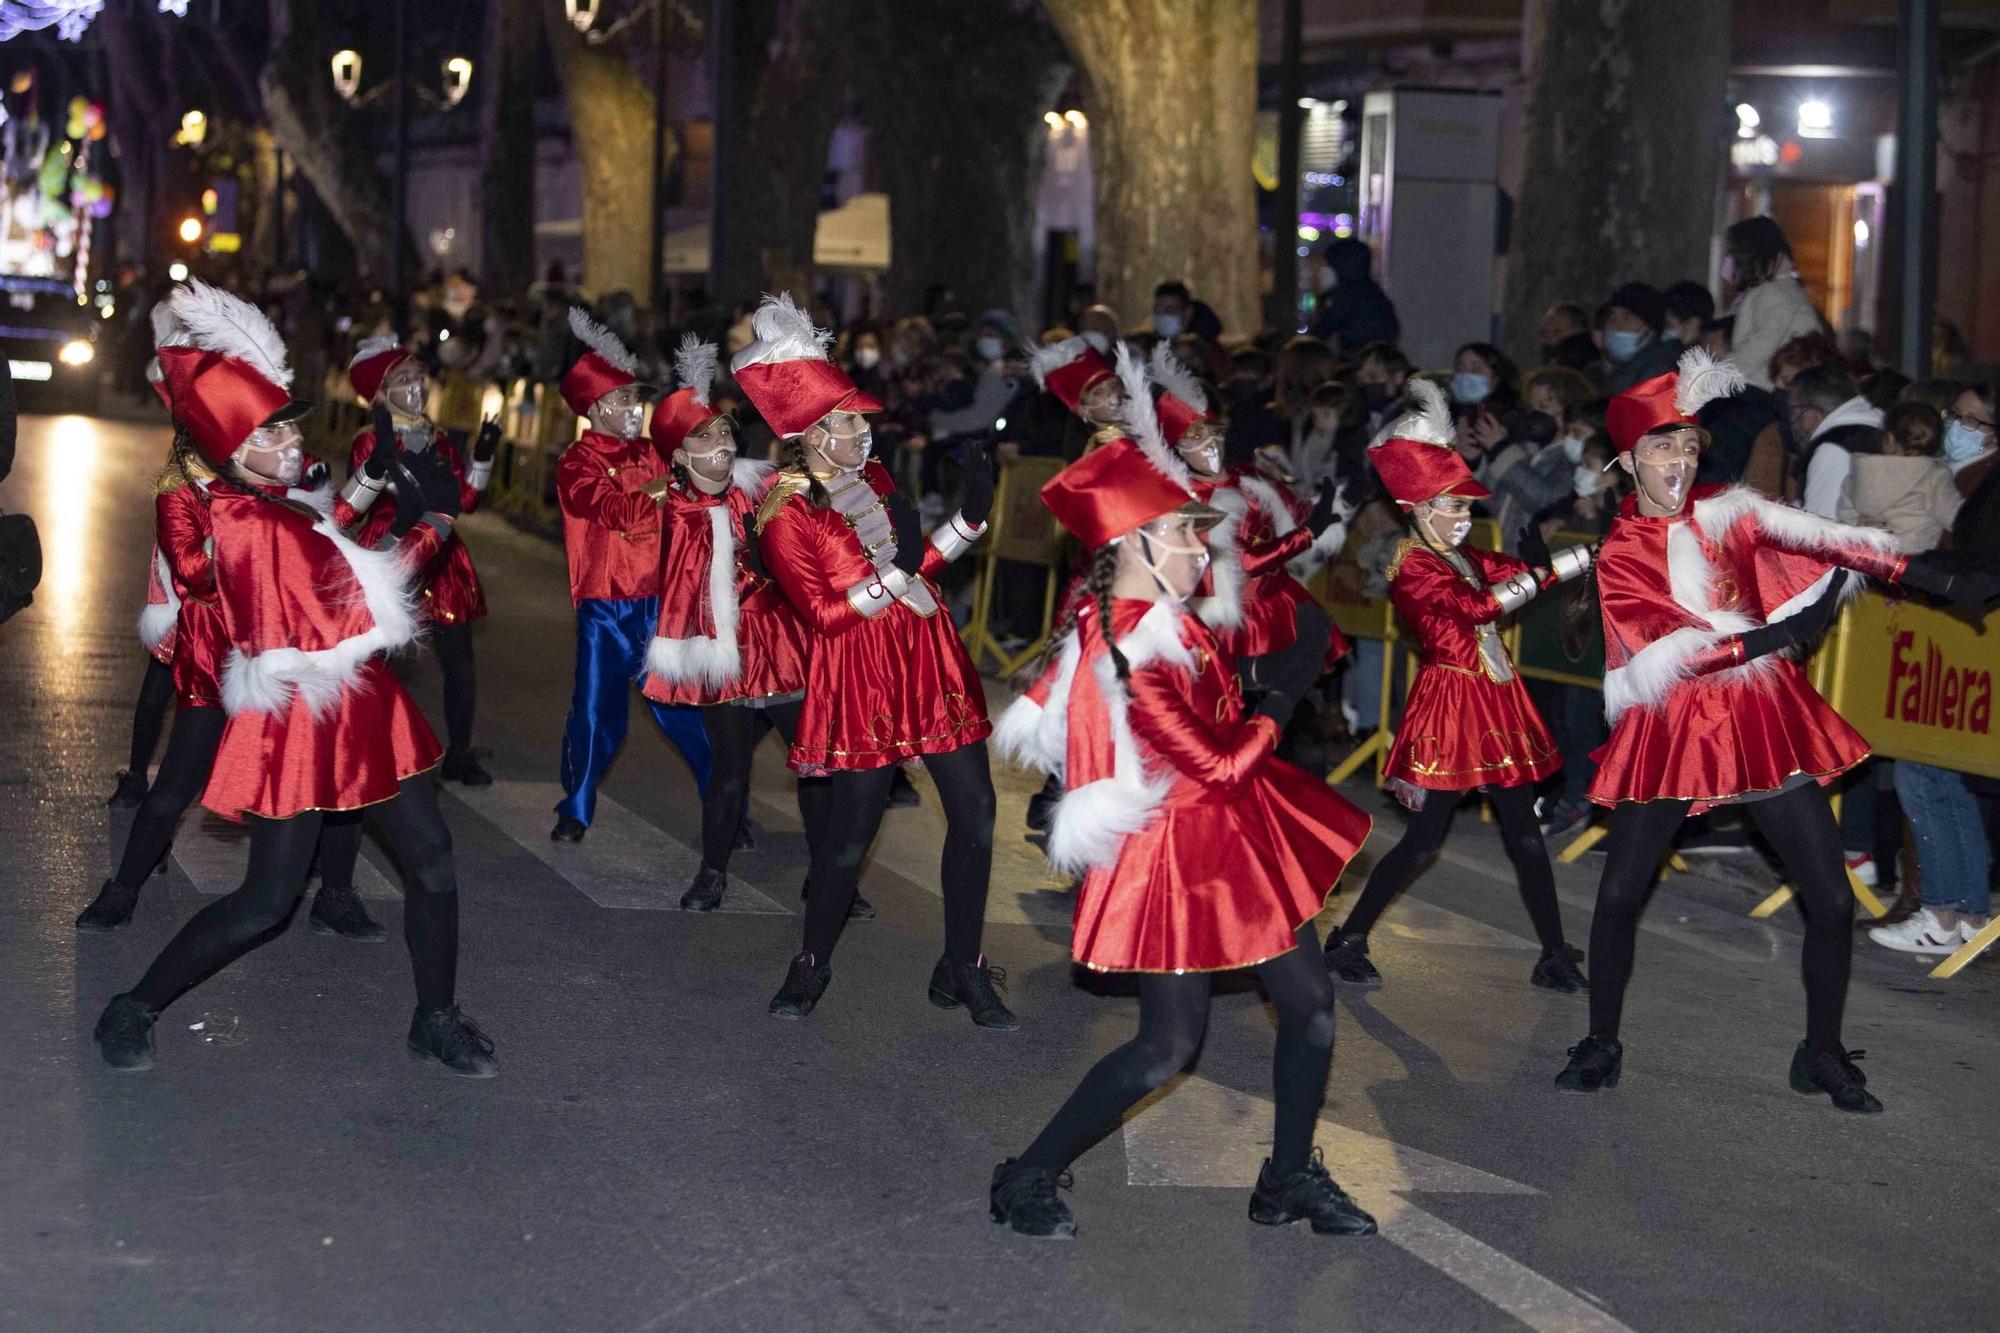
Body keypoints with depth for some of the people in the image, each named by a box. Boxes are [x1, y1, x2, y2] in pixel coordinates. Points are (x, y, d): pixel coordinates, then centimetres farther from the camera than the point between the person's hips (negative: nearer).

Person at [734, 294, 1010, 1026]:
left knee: (974, 812, 2)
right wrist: (894, 573, -22)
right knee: (850, 831, 2)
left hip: (929, 660, 6)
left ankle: (963, 970, 14)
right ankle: (813, 964, 24)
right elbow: (824, 614, -15)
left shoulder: (873, 480, 9)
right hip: (860, 677, -6)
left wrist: (971, 515, 8)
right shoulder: (786, 514, -11)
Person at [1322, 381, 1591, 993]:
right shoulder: (1411, 565, -13)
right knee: (1424, 838, -3)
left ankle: (1554, 955, 12)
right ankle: (1348, 939, 12)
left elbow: (1520, 570, 2)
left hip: (1497, 700, 7)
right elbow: (1479, 605, -24)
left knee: (1524, 832, 7)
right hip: (1451, 700, -7)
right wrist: (1558, 568, -23)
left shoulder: (1464, 556, 13)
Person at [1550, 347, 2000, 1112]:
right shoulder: (1620, 555, -2)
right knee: (1619, 894, -3)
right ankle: (1601, 1046, 18)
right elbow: (1666, 649, -15)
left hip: (1761, 721, 2)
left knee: (1832, 899, -1)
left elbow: (1829, 541, -8)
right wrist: (1778, 633, -22)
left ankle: (1823, 1056, 17)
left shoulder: (1728, 513, 4)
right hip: (1670, 728, -2)